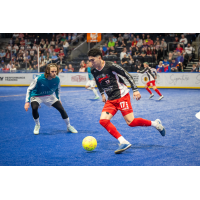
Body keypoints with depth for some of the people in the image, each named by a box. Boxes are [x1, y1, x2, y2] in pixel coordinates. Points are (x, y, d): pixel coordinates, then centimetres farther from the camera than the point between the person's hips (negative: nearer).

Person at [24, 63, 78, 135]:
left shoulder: (57, 79, -18)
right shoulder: (39, 79, -30)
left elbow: (57, 89, 6)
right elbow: (29, 89, -17)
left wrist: (58, 99, 13)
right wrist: (27, 102, -23)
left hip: (49, 96, 4)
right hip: (37, 96, -4)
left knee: (61, 108, -5)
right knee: (34, 108, -33)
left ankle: (69, 126, 18)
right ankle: (37, 125, -5)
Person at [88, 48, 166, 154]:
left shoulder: (110, 66, -17)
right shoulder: (94, 71, 3)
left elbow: (127, 75, -12)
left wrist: (135, 90, -15)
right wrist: (102, 94, 22)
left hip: (122, 96, -7)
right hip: (110, 100, 7)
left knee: (131, 122, -13)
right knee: (103, 120, -13)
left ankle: (155, 123, 10)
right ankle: (123, 142, -16)